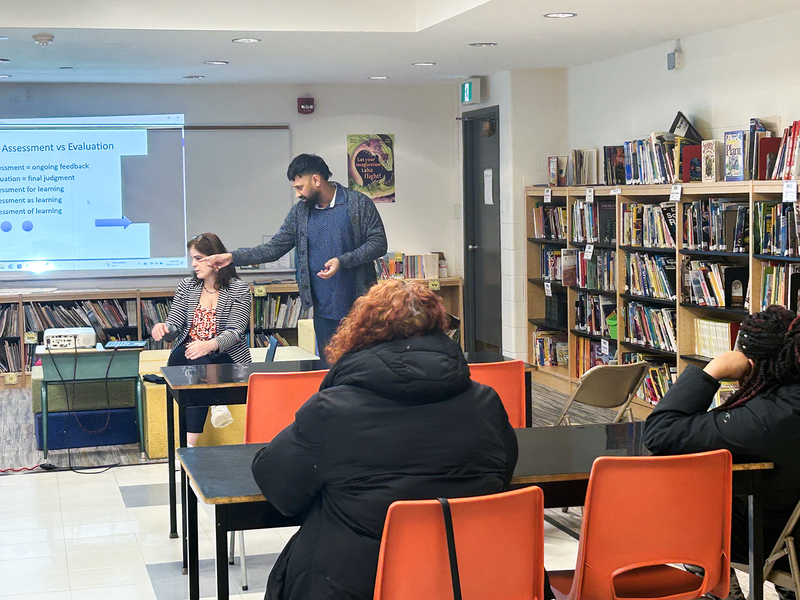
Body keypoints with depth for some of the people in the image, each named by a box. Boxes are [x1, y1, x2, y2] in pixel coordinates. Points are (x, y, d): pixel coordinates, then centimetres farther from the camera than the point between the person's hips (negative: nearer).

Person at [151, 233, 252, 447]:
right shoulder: (186, 286, 13)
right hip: (186, 354, 3)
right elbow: (174, 324, 6)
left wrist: (209, 345, -34)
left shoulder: (239, 289, 0)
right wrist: (163, 328, -21)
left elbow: (235, 331, -13)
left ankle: (188, 444, -39)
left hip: (226, 356, -3)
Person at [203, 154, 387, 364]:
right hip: (324, 310, 4)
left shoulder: (359, 204, -3)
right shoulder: (300, 212, 9)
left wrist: (342, 261, -18)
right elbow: (274, 248, 10)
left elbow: (379, 243, -6)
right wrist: (232, 257, 0)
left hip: (359, 307, -4)